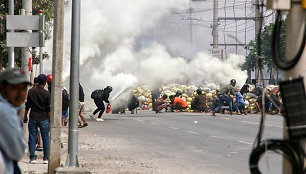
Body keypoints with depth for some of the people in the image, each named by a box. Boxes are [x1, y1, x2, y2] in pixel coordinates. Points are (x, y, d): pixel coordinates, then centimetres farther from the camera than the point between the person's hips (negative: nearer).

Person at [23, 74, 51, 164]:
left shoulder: (31, 91, -2)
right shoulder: (47, 94, -7)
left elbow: (27, 105, 4)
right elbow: (48, 109, -5)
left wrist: (25, 116, 14)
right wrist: (50, 120, 4)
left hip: (33, 117, 1)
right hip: (44, 118, -1)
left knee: (32, 138, 5)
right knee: (45, 138, 7)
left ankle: (32, 158, 1)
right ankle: (46, 158, 6)